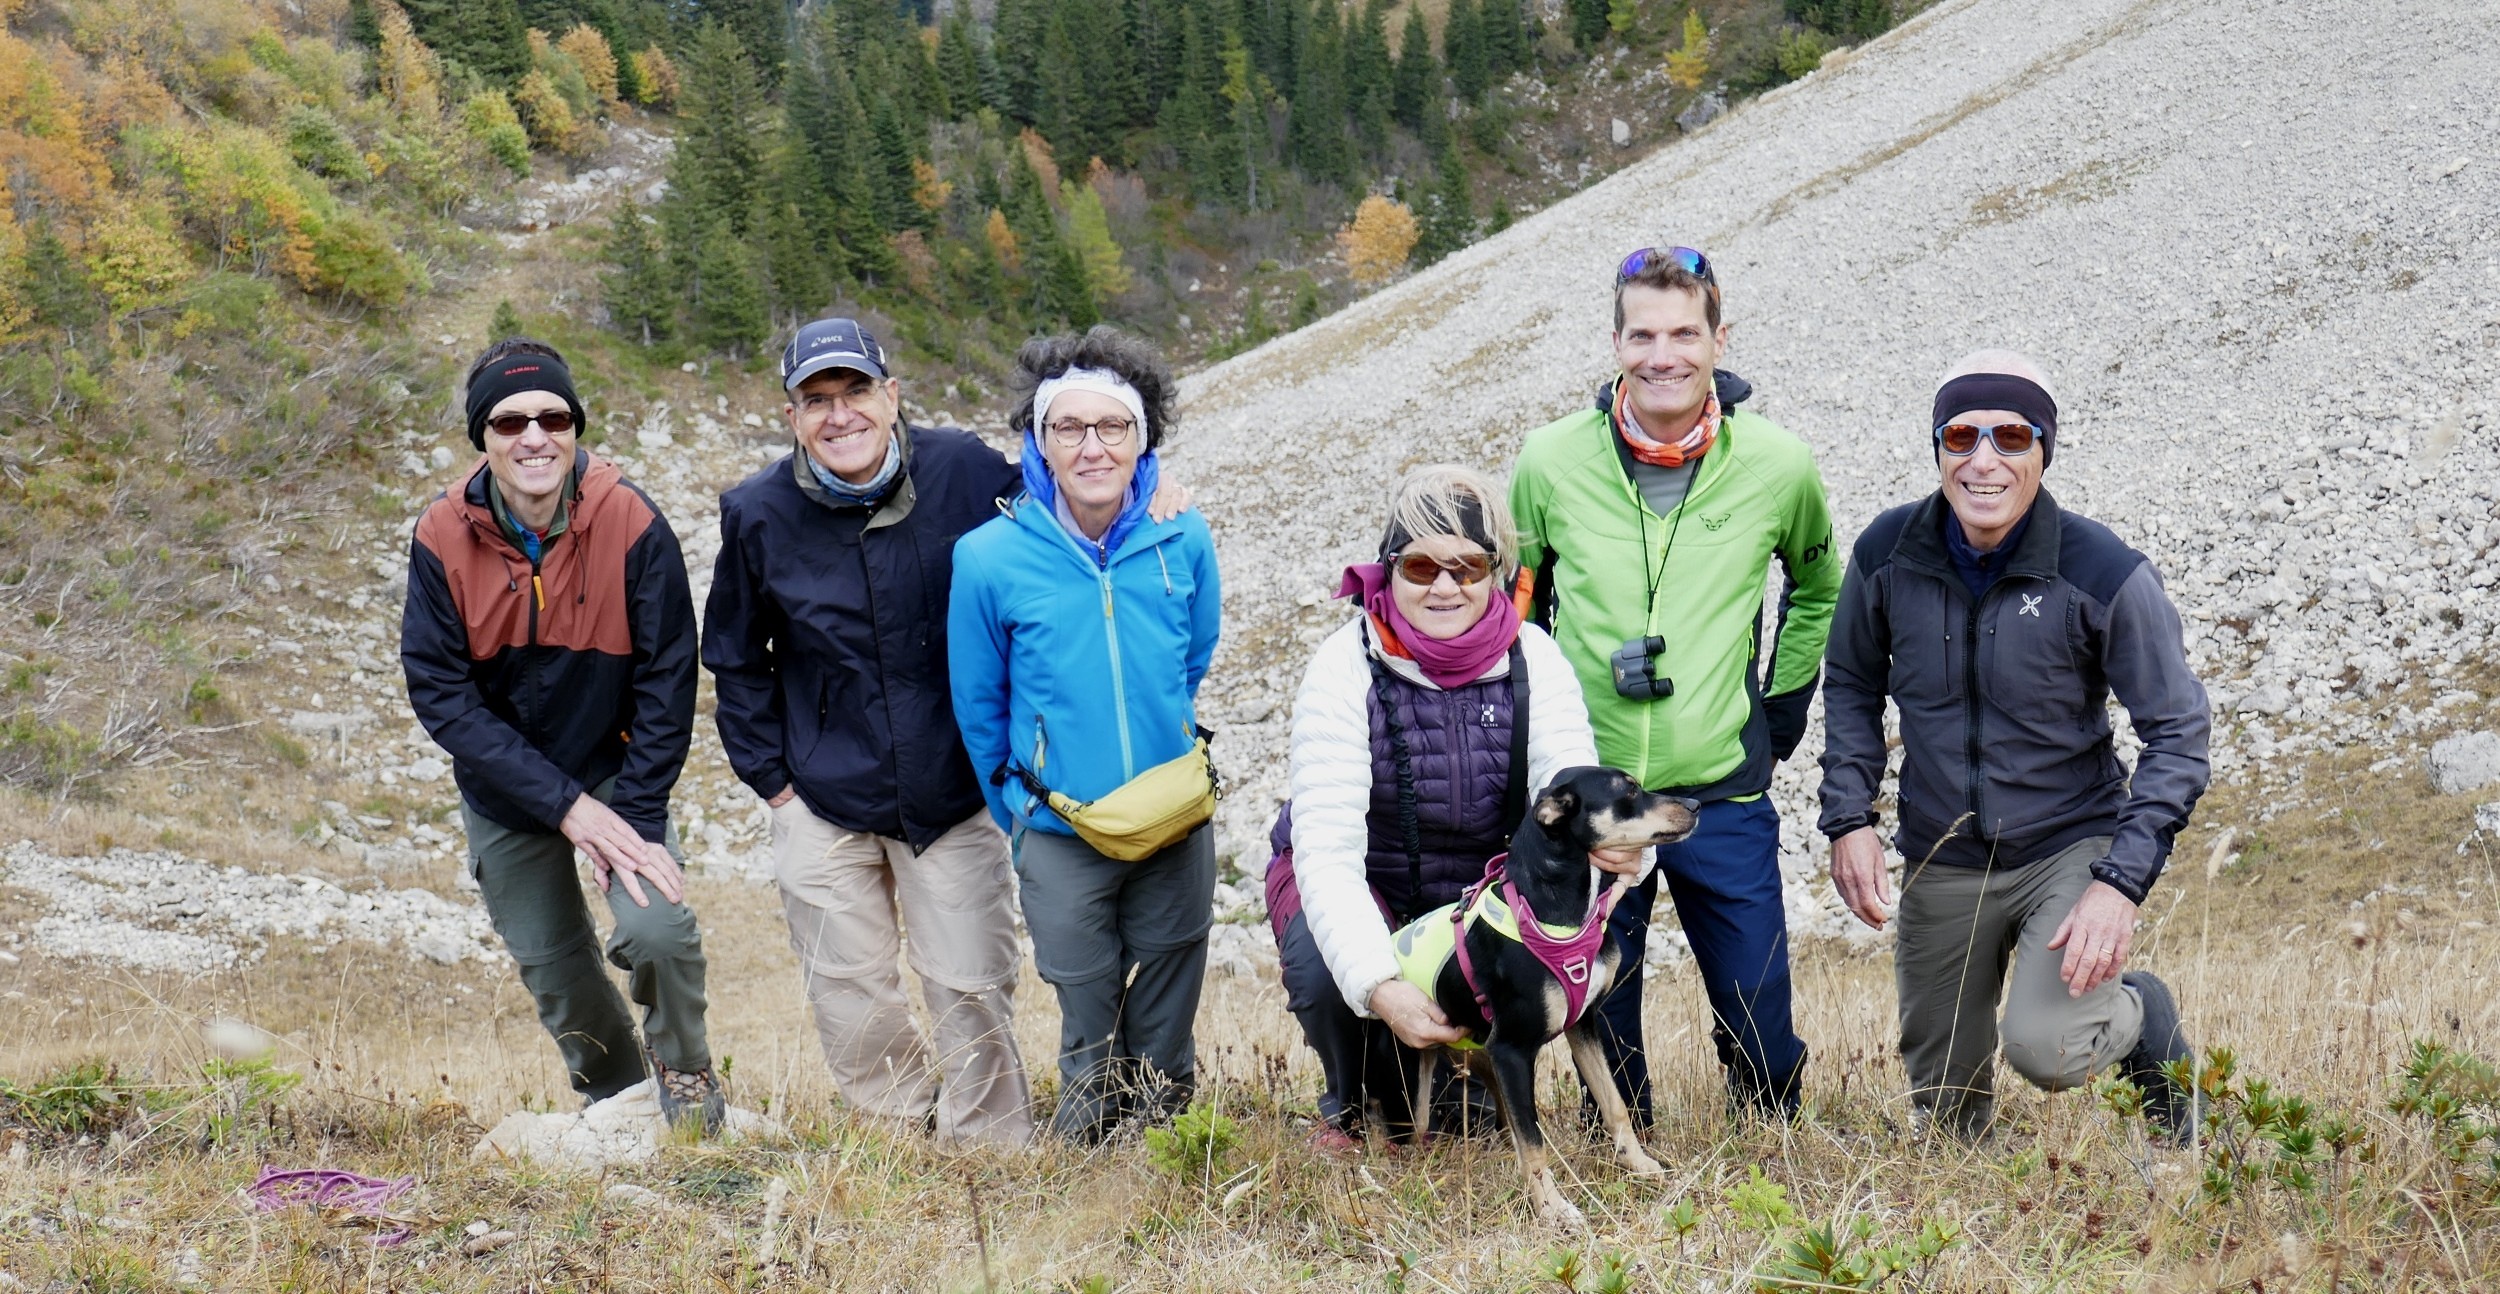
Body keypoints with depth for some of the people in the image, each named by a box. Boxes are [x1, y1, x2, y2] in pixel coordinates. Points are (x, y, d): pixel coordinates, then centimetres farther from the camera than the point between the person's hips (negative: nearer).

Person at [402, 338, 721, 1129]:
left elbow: (666, 681, -12)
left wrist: (632, 817, -18)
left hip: (615, 773, -2)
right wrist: (566, 806, -22)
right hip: (504, 791, 2)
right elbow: (441, 696, -16)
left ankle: (684, 1071, 8)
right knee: (551, 968, 11)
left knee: (656, 925, -23)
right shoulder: (442, 539, -16)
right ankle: (613, 1093, 42)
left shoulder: (632, 525, -19)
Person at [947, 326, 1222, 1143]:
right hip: (1059, 836, -2)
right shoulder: (990, 559, -13)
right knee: (1089, 1028, 10)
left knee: (1167, 1030, 14)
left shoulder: (1182, 540, -8)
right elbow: (979, 707, 2)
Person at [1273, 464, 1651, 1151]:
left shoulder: (1534, 662, -16)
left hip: (1480, 886, 3)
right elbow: (1326, 848, -32)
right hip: (1351, 885, -3)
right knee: (1322, 970, -34)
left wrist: (1601, 836, -55)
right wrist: (1381, 986, -47)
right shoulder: (1346, 668, -25)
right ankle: (1349, 1102, 2)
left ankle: (1452, 1084, 7)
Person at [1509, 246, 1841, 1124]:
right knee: (1599, 1019, 8)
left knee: (1764, 1030, 3)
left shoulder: (1778, 466, -3)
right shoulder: (1551, 461, -3)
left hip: (1724, 796, 0)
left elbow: (1818, 589, 18)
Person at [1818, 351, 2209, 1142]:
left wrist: (2123, 881, -20)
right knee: (1943, 1118, 8)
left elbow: (2178, 732, -11)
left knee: (2046, 1049, -25)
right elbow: (1854, 686, 9)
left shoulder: (2105, 574, -16)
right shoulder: (1887, 556, -7)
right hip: (1940, 867, 3)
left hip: (2071, 848, -3)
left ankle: (2141, 1018, 9)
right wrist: (1848, 819, -3)